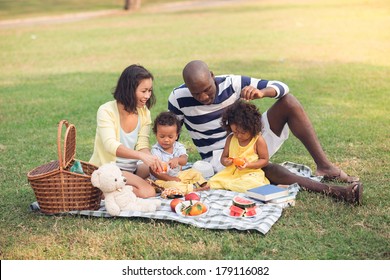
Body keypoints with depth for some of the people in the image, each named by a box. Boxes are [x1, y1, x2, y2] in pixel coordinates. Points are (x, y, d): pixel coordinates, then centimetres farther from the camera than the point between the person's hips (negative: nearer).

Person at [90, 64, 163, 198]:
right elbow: (111, 145, -29)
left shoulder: (144, 112, 3)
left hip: (131, 169, 7)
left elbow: (142, 145, -2)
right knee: (147, 192, -27)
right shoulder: (106, 111, -15)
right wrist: (141, 155, -43)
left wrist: (152, 159, -26)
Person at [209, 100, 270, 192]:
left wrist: (248, 165, -18)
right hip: (230, 172, 3)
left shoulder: (258, 140, -6)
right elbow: (223, 157, 13)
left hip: (250, 173, -3)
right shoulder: (230, 139, 7)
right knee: (214, 181, -23)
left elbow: (265, 160, -2)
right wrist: (225, 161, -13)